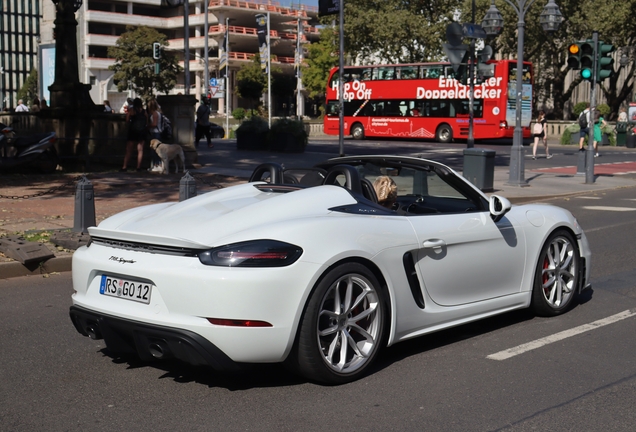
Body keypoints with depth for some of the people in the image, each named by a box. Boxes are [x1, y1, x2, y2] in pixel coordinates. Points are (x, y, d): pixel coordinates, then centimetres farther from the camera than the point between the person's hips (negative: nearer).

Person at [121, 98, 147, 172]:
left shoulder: (131, 110, -5)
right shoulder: (144, 111, 4)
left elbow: (127, 120, -5)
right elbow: (147, 122, 6)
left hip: (133, 131, -2)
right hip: (142, 132, 2)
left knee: (129, 150, 1)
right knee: (140, 150, 5)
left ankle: (125, 166, -3)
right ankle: (138, 166, 2)